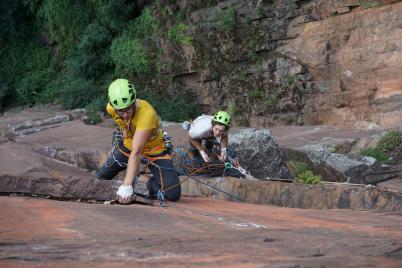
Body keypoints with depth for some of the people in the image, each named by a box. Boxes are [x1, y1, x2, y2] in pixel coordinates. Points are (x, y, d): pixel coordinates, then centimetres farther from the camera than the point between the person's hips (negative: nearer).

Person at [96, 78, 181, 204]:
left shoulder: (147, 113, -41)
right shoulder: (111, 108, -23)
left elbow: (136, 153, -45)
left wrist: (126, 186, -48)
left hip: (154, 150, -5)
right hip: (128, 144, 5)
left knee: (173, 195, -19)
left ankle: (152, 184, 14)